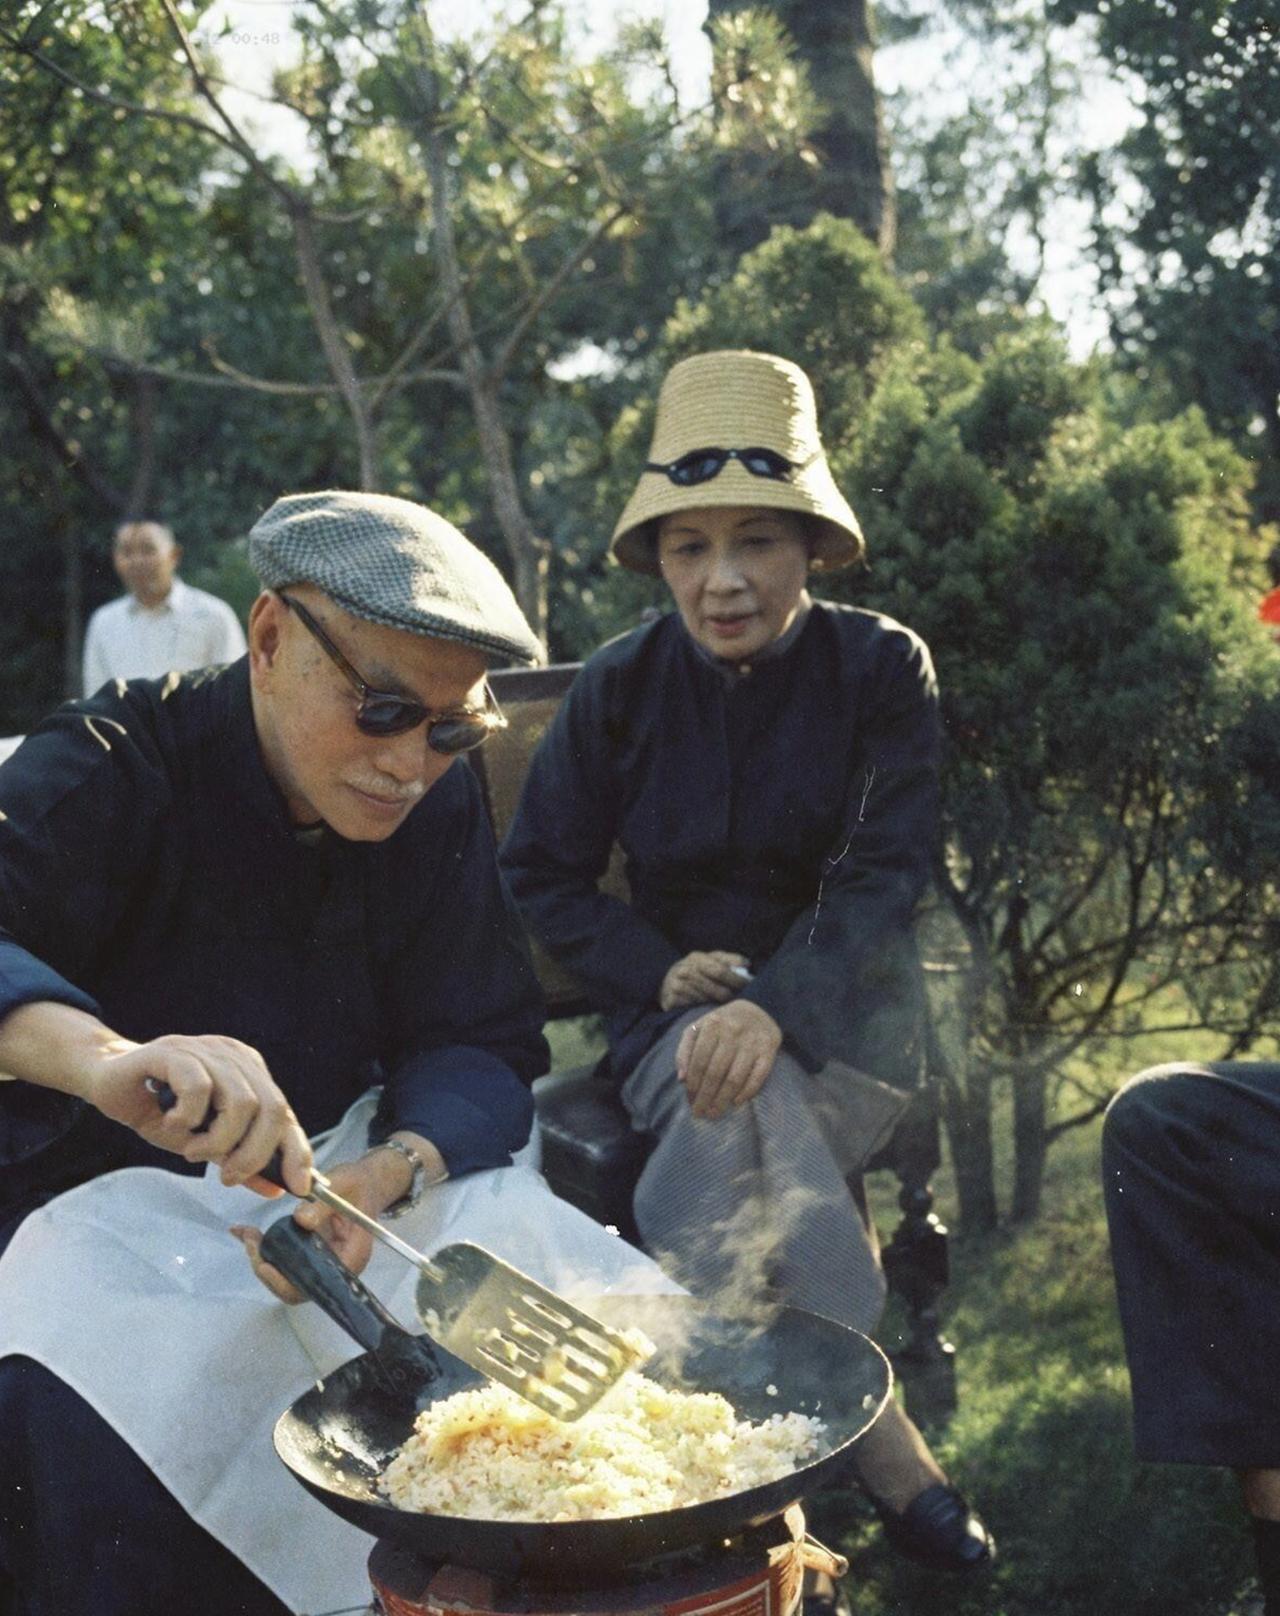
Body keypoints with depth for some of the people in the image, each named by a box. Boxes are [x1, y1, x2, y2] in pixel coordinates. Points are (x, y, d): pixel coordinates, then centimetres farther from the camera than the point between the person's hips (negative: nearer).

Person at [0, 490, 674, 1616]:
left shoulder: (437, 808, -1)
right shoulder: (111, 772, -17)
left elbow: (481, 1049, -5)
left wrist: (391, 1170, -28)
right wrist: (104, 1055, -57)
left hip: (356, 1172, 4)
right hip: (119, 1191, -4)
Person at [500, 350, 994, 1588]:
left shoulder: (880, 668, -6)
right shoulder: (620, 686, -2)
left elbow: (887, 874, -13)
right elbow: (540, 876, 4)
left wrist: (775, 1008, -31)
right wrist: (660, 973, -14)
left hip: (840, 999, -1)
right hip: (680, 1004, 1)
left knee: (732, 1145, -34)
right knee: (756, 1113, -34)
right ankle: (875, 1428, -25)